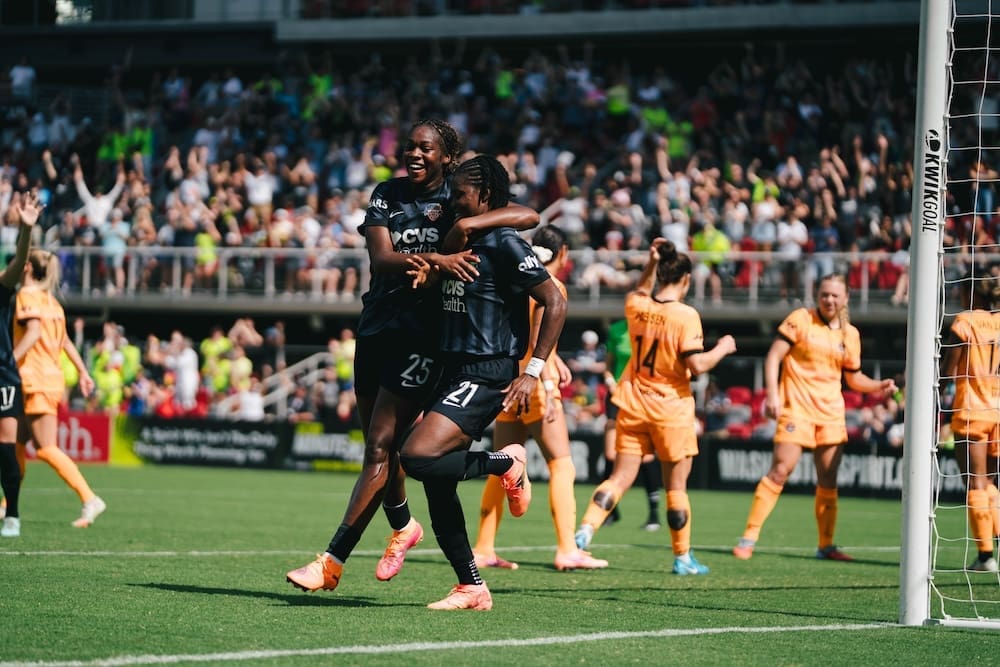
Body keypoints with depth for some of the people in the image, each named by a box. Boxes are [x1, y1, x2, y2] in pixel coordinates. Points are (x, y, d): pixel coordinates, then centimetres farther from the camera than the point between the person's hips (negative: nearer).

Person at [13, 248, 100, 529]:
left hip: (36, 380, -9)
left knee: (46, 449, -12)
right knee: (16, 442, 15)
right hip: (52, 376, 9)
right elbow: (65, 341, 19)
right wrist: (83, 372, 21)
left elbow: (33, 332, -22)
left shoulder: (27, 295, -8)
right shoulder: (50, 300, 17)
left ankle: (90, 499, -20)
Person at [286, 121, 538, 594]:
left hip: (424, 335, -5)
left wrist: (467, 224, -25)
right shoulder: (388, 194, 7)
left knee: (379, 448, -10)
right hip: (377, 324, 5)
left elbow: (529, 216, -14)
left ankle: (333, 562, -13)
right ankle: (402, 527, 41)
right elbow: (381, 258, -9)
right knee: (378, 443, 14)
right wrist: (431, 259, -26)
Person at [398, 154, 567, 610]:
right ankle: (471, 589, 13)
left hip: (486, 376, -9)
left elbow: (555, 303, -15)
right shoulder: (462, 242, 16)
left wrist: (532, 372, -17)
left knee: (417, 457, -24)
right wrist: (427, 271, 7)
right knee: (436, 486, 5)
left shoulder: (505, 244, -10)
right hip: (454, 371, 9)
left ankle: (506, 464, -2)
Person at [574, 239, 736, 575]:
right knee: (676, 486, 7)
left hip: (633, 406, 4)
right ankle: (683, 557, 15)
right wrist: (722, 348, -4)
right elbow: (696, 364, -20)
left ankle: (585, 531, -11)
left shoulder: (636, 306, 0)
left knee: (620, 477, 7)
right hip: (671, 409, -4)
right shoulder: (685, 316, -16)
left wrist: (652, 263, 19)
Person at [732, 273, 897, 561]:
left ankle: (826, 545, 16)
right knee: (780, 471, -12)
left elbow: (854, 377, 20)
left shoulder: (850, 334, 10)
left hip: (831, 411, 5)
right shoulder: (800, 319, -4)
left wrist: (879, 386, 2)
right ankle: (749, 538, -8)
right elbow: (773, 356, -6)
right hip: (797, 407, -5)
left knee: (828, 480, 6)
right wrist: (772, 394, -16)